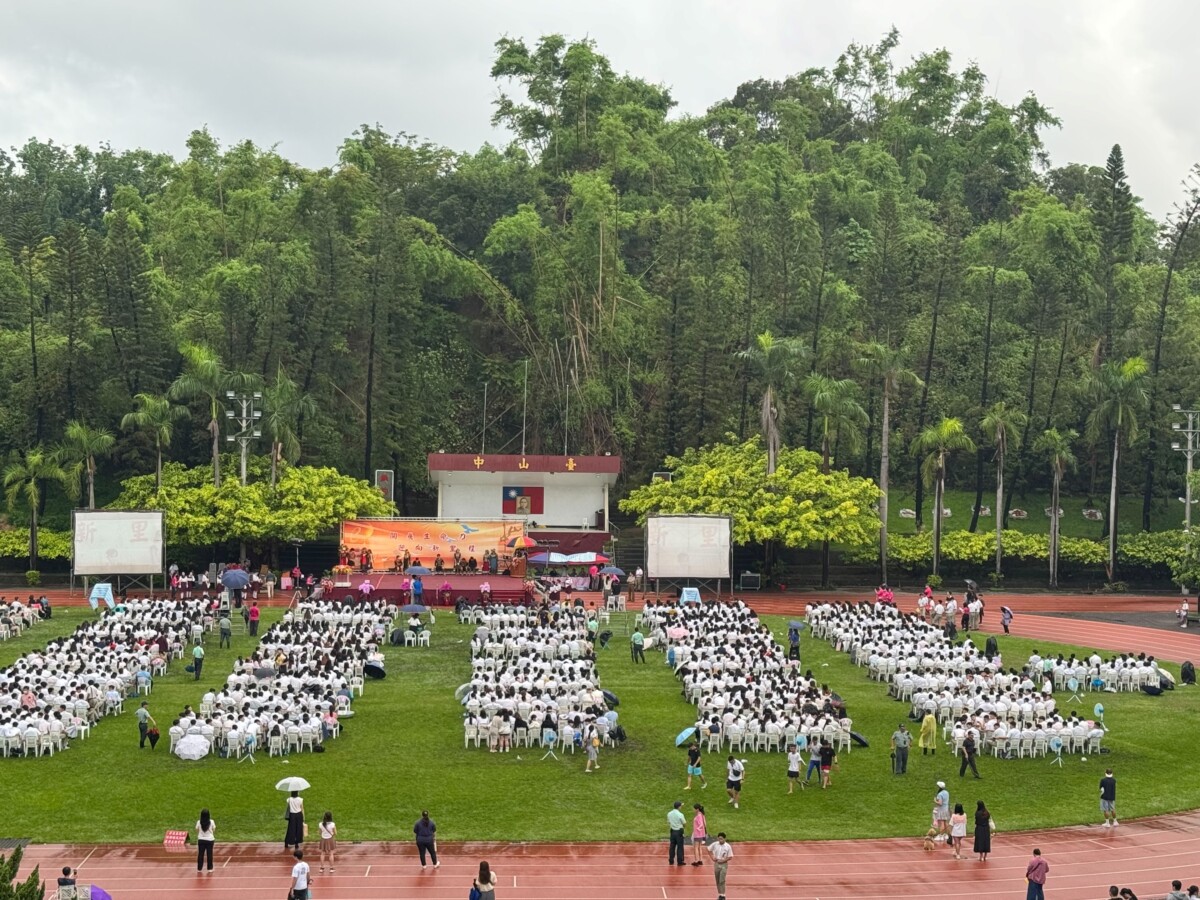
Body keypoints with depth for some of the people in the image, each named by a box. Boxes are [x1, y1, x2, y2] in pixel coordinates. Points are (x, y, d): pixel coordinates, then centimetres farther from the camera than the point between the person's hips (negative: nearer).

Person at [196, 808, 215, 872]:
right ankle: (210, 868, 12)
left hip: (201, 840, 1)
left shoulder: (199, 822, -9)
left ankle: (199, 868, 15)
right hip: (210, 840, -1)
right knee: (209, 854, 8)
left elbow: (197, 831, -1)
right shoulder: (211, 822, -11)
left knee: (200, 854, 9)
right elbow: (214, 830, -2)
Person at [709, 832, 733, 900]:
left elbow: (730, 857, -8)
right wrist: (712, 857, 1)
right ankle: (720, 894, 19)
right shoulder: (715, 844, -4)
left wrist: (723, 860, -18)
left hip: (724, 864, -4)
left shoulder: (728, 846, -12)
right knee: (717, 881, 9)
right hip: (716, 864, 4)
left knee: (722, 881, -11)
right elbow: (709, 850, 12)